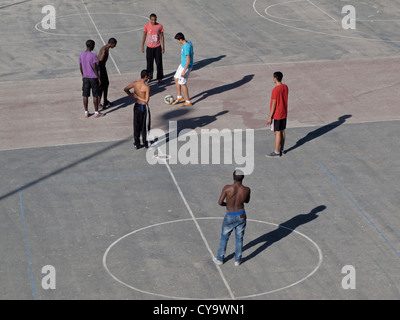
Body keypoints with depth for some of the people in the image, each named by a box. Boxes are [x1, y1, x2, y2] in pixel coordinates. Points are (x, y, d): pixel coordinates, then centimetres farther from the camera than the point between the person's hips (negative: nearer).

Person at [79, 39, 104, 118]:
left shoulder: (81, 55, 1)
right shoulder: (93, 56, -16)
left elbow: (81, 67, 7)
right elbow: (95, 68, -16)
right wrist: (98, 78, -9)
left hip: (85, 78, 5)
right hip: (93, 78, -5)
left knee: (85, 95, 8)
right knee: (95, 95, 3)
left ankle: (86, 112, 11)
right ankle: (96, 112, 7)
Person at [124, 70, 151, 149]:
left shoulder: (135, 83, -7)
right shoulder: (146, 87, -22)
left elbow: (125, 89, 6)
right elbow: (146, 100, -24)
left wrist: (131, 95, 13)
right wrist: (137, 97, -14)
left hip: (137, 106, 5)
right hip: (144, 107, -5)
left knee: (136, 125, 14)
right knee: (145, 126, 10)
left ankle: (136, 143, 21)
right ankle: (146, 143, 21)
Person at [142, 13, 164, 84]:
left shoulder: (160, 26, -6)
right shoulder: (146, 26, -6)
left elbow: (162, 36, 1)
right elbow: (144, 36, 3)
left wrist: (163, 47, 0)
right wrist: (142, 46, 2)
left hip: (157, 47, 0)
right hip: (149, 47, 1)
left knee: (159, 63, 1)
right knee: (149, 63, 7)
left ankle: (159, 78, 13)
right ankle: (149, 77, 22)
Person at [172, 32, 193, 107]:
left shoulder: (186, 47, -28)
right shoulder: (188, 43, 2)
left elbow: (188, 60, -29)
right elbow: (191, 53, 16)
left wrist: (184, 71, -27)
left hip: (186, 67, -10)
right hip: (182, 65, 10)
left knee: (182, 83, 1)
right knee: (176, 78, 19)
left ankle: (188, 102, 12)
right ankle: (179, 97, 30)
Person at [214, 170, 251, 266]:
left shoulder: (227, 188, -23)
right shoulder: (246, 189, -16)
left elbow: (220, 202, -17)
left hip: (230, 217, -1)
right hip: (241, 216, 1)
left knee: (224, 238, 18)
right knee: (239, 238, 18)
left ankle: (220, 259, 31)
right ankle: (237, 260, 27)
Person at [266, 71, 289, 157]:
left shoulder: (275, 90, -23)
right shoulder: (285, 87, 2)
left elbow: (274, 104, -20)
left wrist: (270, 117, -14)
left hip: (276, 115, -8)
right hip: (284, 114, 8)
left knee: (277, 132, -1)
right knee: (282, 131, 15)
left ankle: (276, 152, 5)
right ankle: (282, 149, 24)